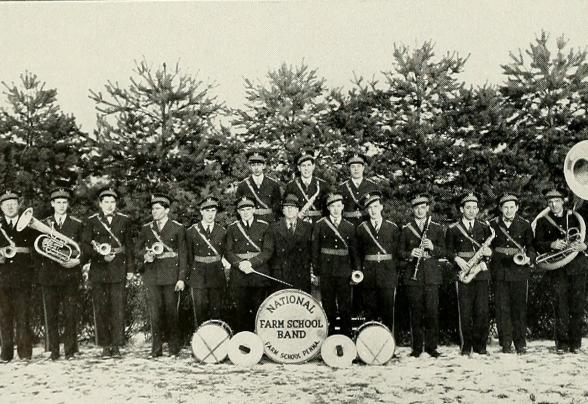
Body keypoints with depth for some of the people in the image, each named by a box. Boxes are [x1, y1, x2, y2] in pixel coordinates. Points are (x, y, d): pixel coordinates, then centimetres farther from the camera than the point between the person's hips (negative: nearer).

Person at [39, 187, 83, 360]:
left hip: (70, 275, -1)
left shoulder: (77, 224, 8)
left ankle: (70, 350, 7)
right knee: (51, 315, 2)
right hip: (49, 274, 1)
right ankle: (53, 350, 10)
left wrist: (77, 260, -14)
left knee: (70, 314, -1)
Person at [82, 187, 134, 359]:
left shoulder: (124, 220, 9)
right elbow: (85, 245, 3)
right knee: (100, 309, 2)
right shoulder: (92, 221, 6)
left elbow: (129, 246, 9)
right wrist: (101, 256, -12)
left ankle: (116, 346, 4)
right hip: (98, 269, 0)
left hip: (118, 270, 0)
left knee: (118, 309, -3)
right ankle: (105, 346, 10)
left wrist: (131, 269, 5)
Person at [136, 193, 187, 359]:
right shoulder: (146, 228, 11)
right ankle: (156, 349, 11)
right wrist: (145, 255, -7)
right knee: (154, 312, 3)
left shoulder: (178, 228, 2)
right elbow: (138, 248, 17)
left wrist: (181, 278, -5)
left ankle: (174, 349, 9)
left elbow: (182, 254, 0)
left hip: (170, 275, -3)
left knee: (170, 311, 0)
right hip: (151, 275, 3)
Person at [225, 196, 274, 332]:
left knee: (259, 309, 0)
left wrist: (251, 262, -13)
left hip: (259, 274, -1)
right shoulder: (232, 228, 9)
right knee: (241, 309, 2)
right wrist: (240, 264, -13)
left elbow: (268, 251, -2)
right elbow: (229, 252, 5)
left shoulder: (264, 226, 5)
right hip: (239, 275, 1)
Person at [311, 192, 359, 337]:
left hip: (344, 272, 1)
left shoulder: (350, 227, 10)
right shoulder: (320, 225, 4)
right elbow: (315, 249, 3)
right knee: (328, 306, 4)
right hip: (326, 272, -1)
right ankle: (329, 335, 14)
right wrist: (315, 271, -1)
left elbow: (354, 250, 12)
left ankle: (347, 337, 10)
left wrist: (356, 269, 5)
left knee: (345, 307, 2)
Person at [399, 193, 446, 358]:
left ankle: (431, 347, 8)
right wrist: (411, 254, -12)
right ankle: (416, 347, 10)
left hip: (432, 275, 0)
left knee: (432, 312, -2)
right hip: (413, 276, 0)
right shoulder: (406, 229, 9)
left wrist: (432, 247, -12)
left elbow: (443, 252, 8)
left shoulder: (437, 228, 10)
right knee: (415, 312, 1)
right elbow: (401, 252, 9)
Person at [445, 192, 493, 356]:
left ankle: (480, 345, 9)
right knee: (465, 312, -2)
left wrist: (489, 252, -5)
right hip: (463, 273, -2)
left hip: (481, 273, 2)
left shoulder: (484, 228, 13)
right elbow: (448, 251, 7)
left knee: (482, 311, -2)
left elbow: (491, 248, 17)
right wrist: (457, 259, -11)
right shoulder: (453, 229, 6)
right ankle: (466, 346, 7)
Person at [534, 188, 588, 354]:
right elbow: (538, 244, 3)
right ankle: (562, 343, 0)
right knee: (561, 306, -6)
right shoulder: (542, 221, 9)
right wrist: (552, 245, -16)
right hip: (557, 268, -1)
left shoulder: (574, 218, 13)